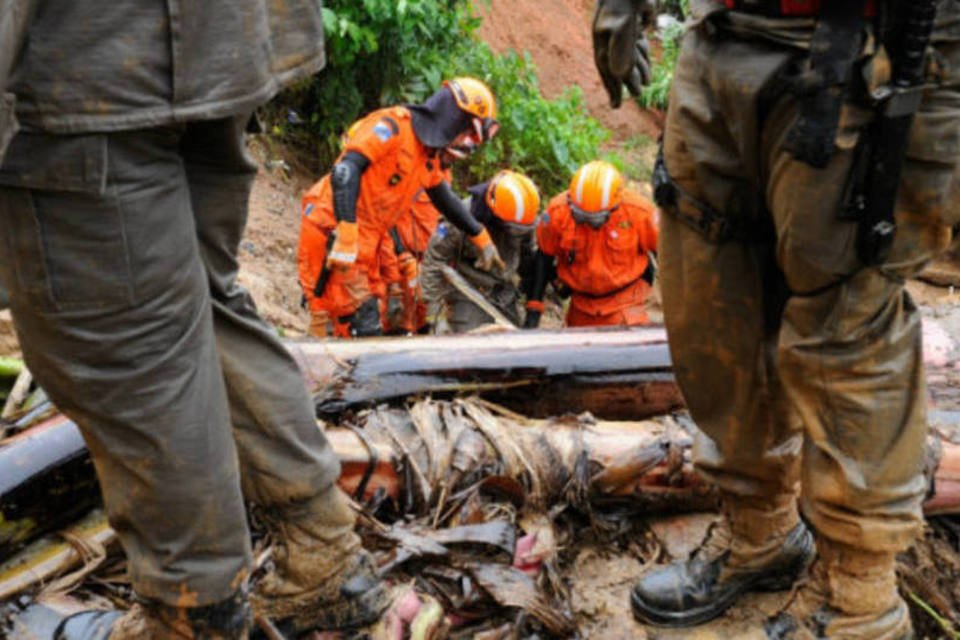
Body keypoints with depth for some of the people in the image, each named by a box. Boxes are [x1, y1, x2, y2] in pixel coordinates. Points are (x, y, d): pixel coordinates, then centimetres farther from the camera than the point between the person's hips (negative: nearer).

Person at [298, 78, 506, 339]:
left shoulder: (430, 157, 15)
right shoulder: (393, 126, -13)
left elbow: (446, 199, 31)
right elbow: (346, 169, -24)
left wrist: (482, 239, 36)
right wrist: (347, 234, -31)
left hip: (363, 244, 9)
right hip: (333, 232, -9)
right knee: (364, 327, -12)